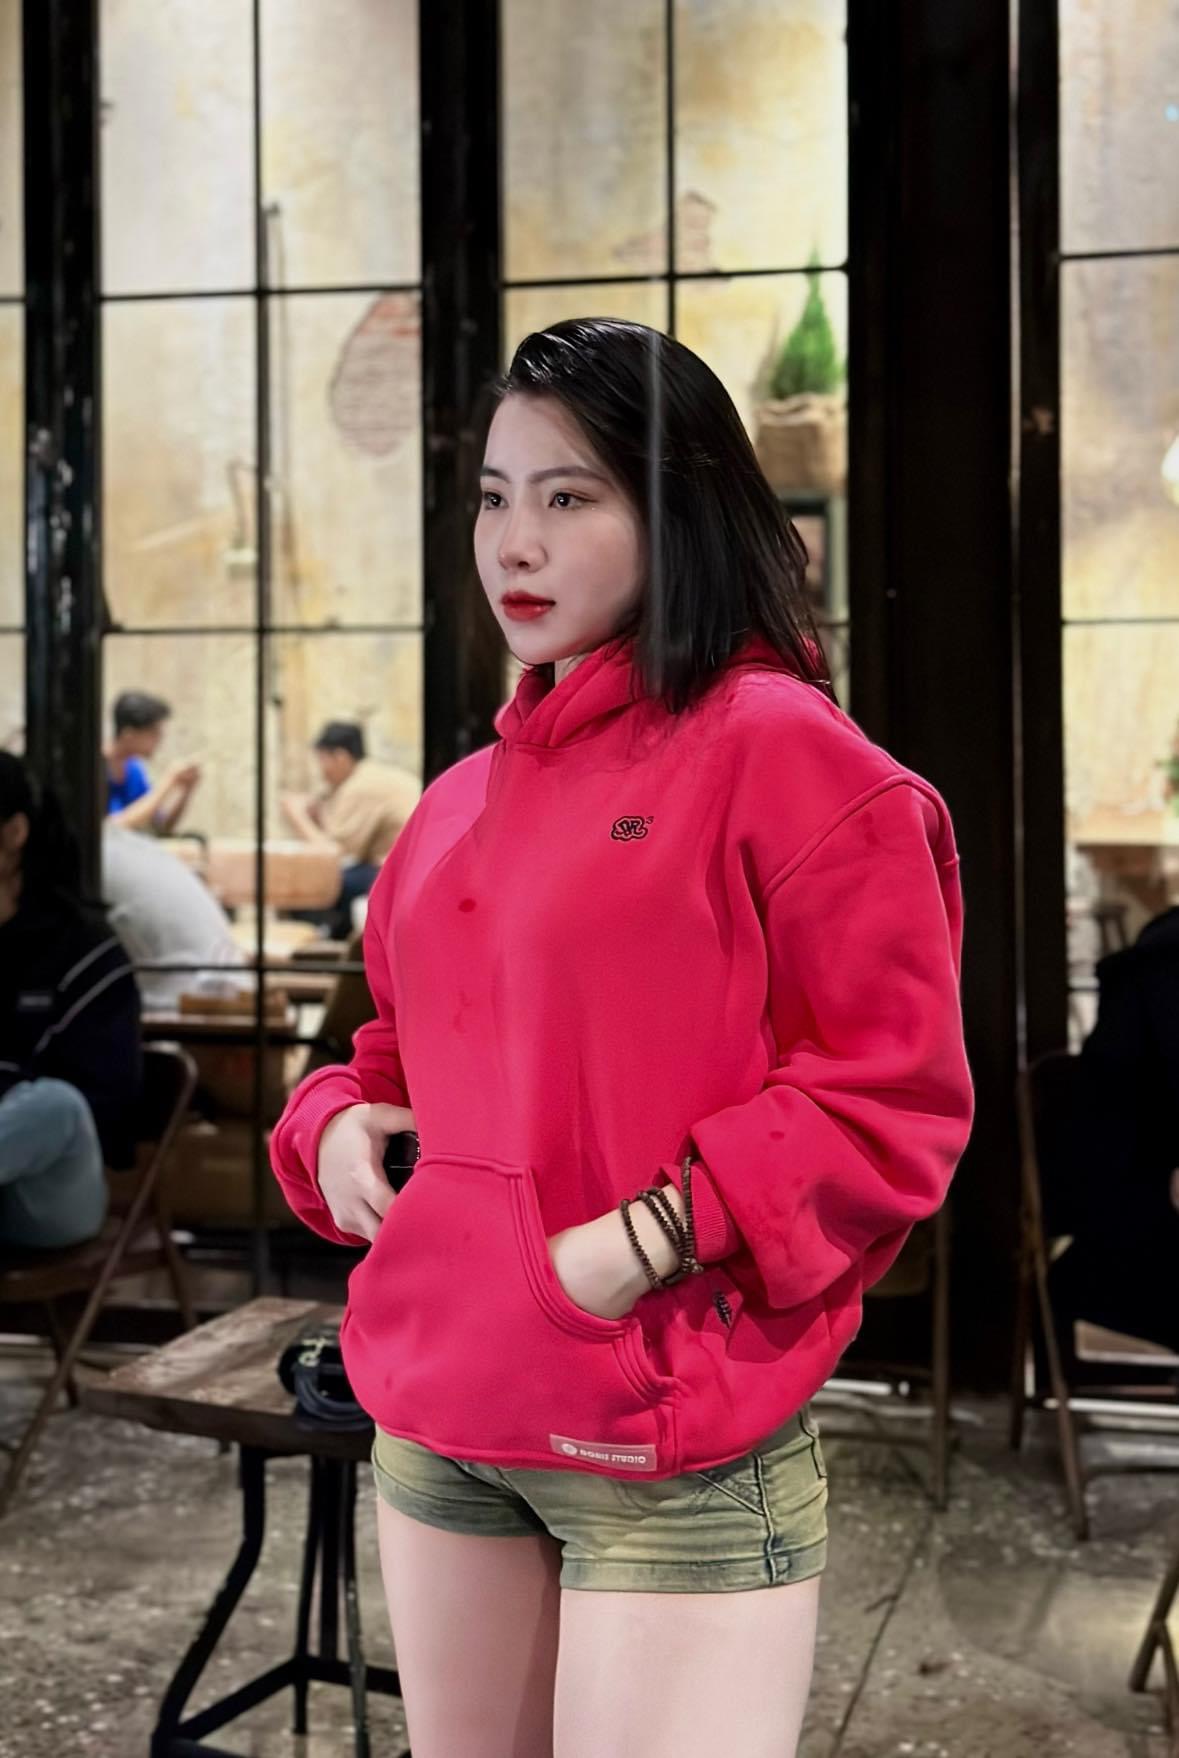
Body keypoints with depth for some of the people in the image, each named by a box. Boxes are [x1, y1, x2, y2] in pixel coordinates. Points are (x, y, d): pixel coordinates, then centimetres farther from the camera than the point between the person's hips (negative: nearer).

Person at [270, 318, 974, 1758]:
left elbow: (896, 1094, -14)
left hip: (677, 1458, -7)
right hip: (437, 1433, 7)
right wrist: (340, 1123, 2)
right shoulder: (466, 799, 11)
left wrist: (653, 1235, -21)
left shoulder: (784, 750, -11)